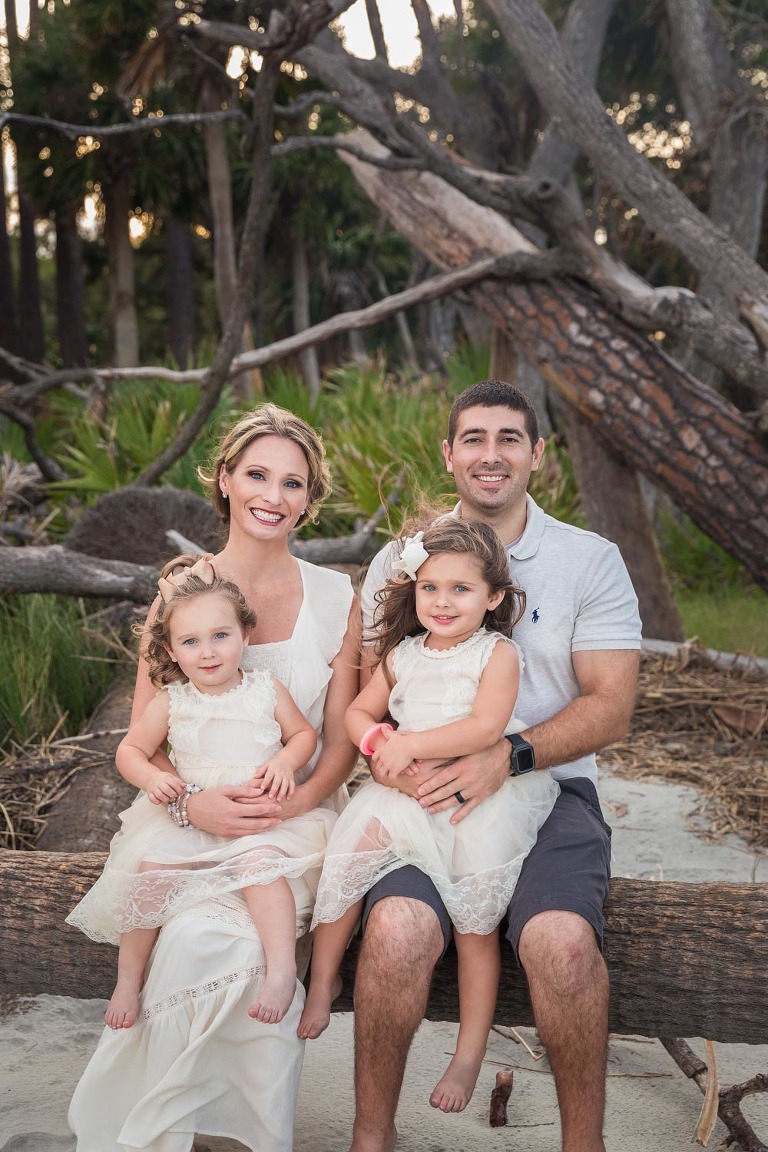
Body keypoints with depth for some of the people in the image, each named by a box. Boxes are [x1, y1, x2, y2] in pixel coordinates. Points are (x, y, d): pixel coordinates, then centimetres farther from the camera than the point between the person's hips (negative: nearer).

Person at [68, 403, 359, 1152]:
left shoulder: (335, 598, 5)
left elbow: (340, 738, 6)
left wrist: (299, 800, -15)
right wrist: (190, 803, -18)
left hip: (300, 817, 0)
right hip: (197, 820, 0)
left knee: (216, 941, -29)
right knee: (199, 935, -30)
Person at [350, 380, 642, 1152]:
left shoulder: (591, 561, 7)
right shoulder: (399, 560, 12)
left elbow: (609, 706, 0)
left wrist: (508, 757, -15)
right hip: (426, 793, 1)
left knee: (561, 940, -31)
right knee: (398, 928, -30)